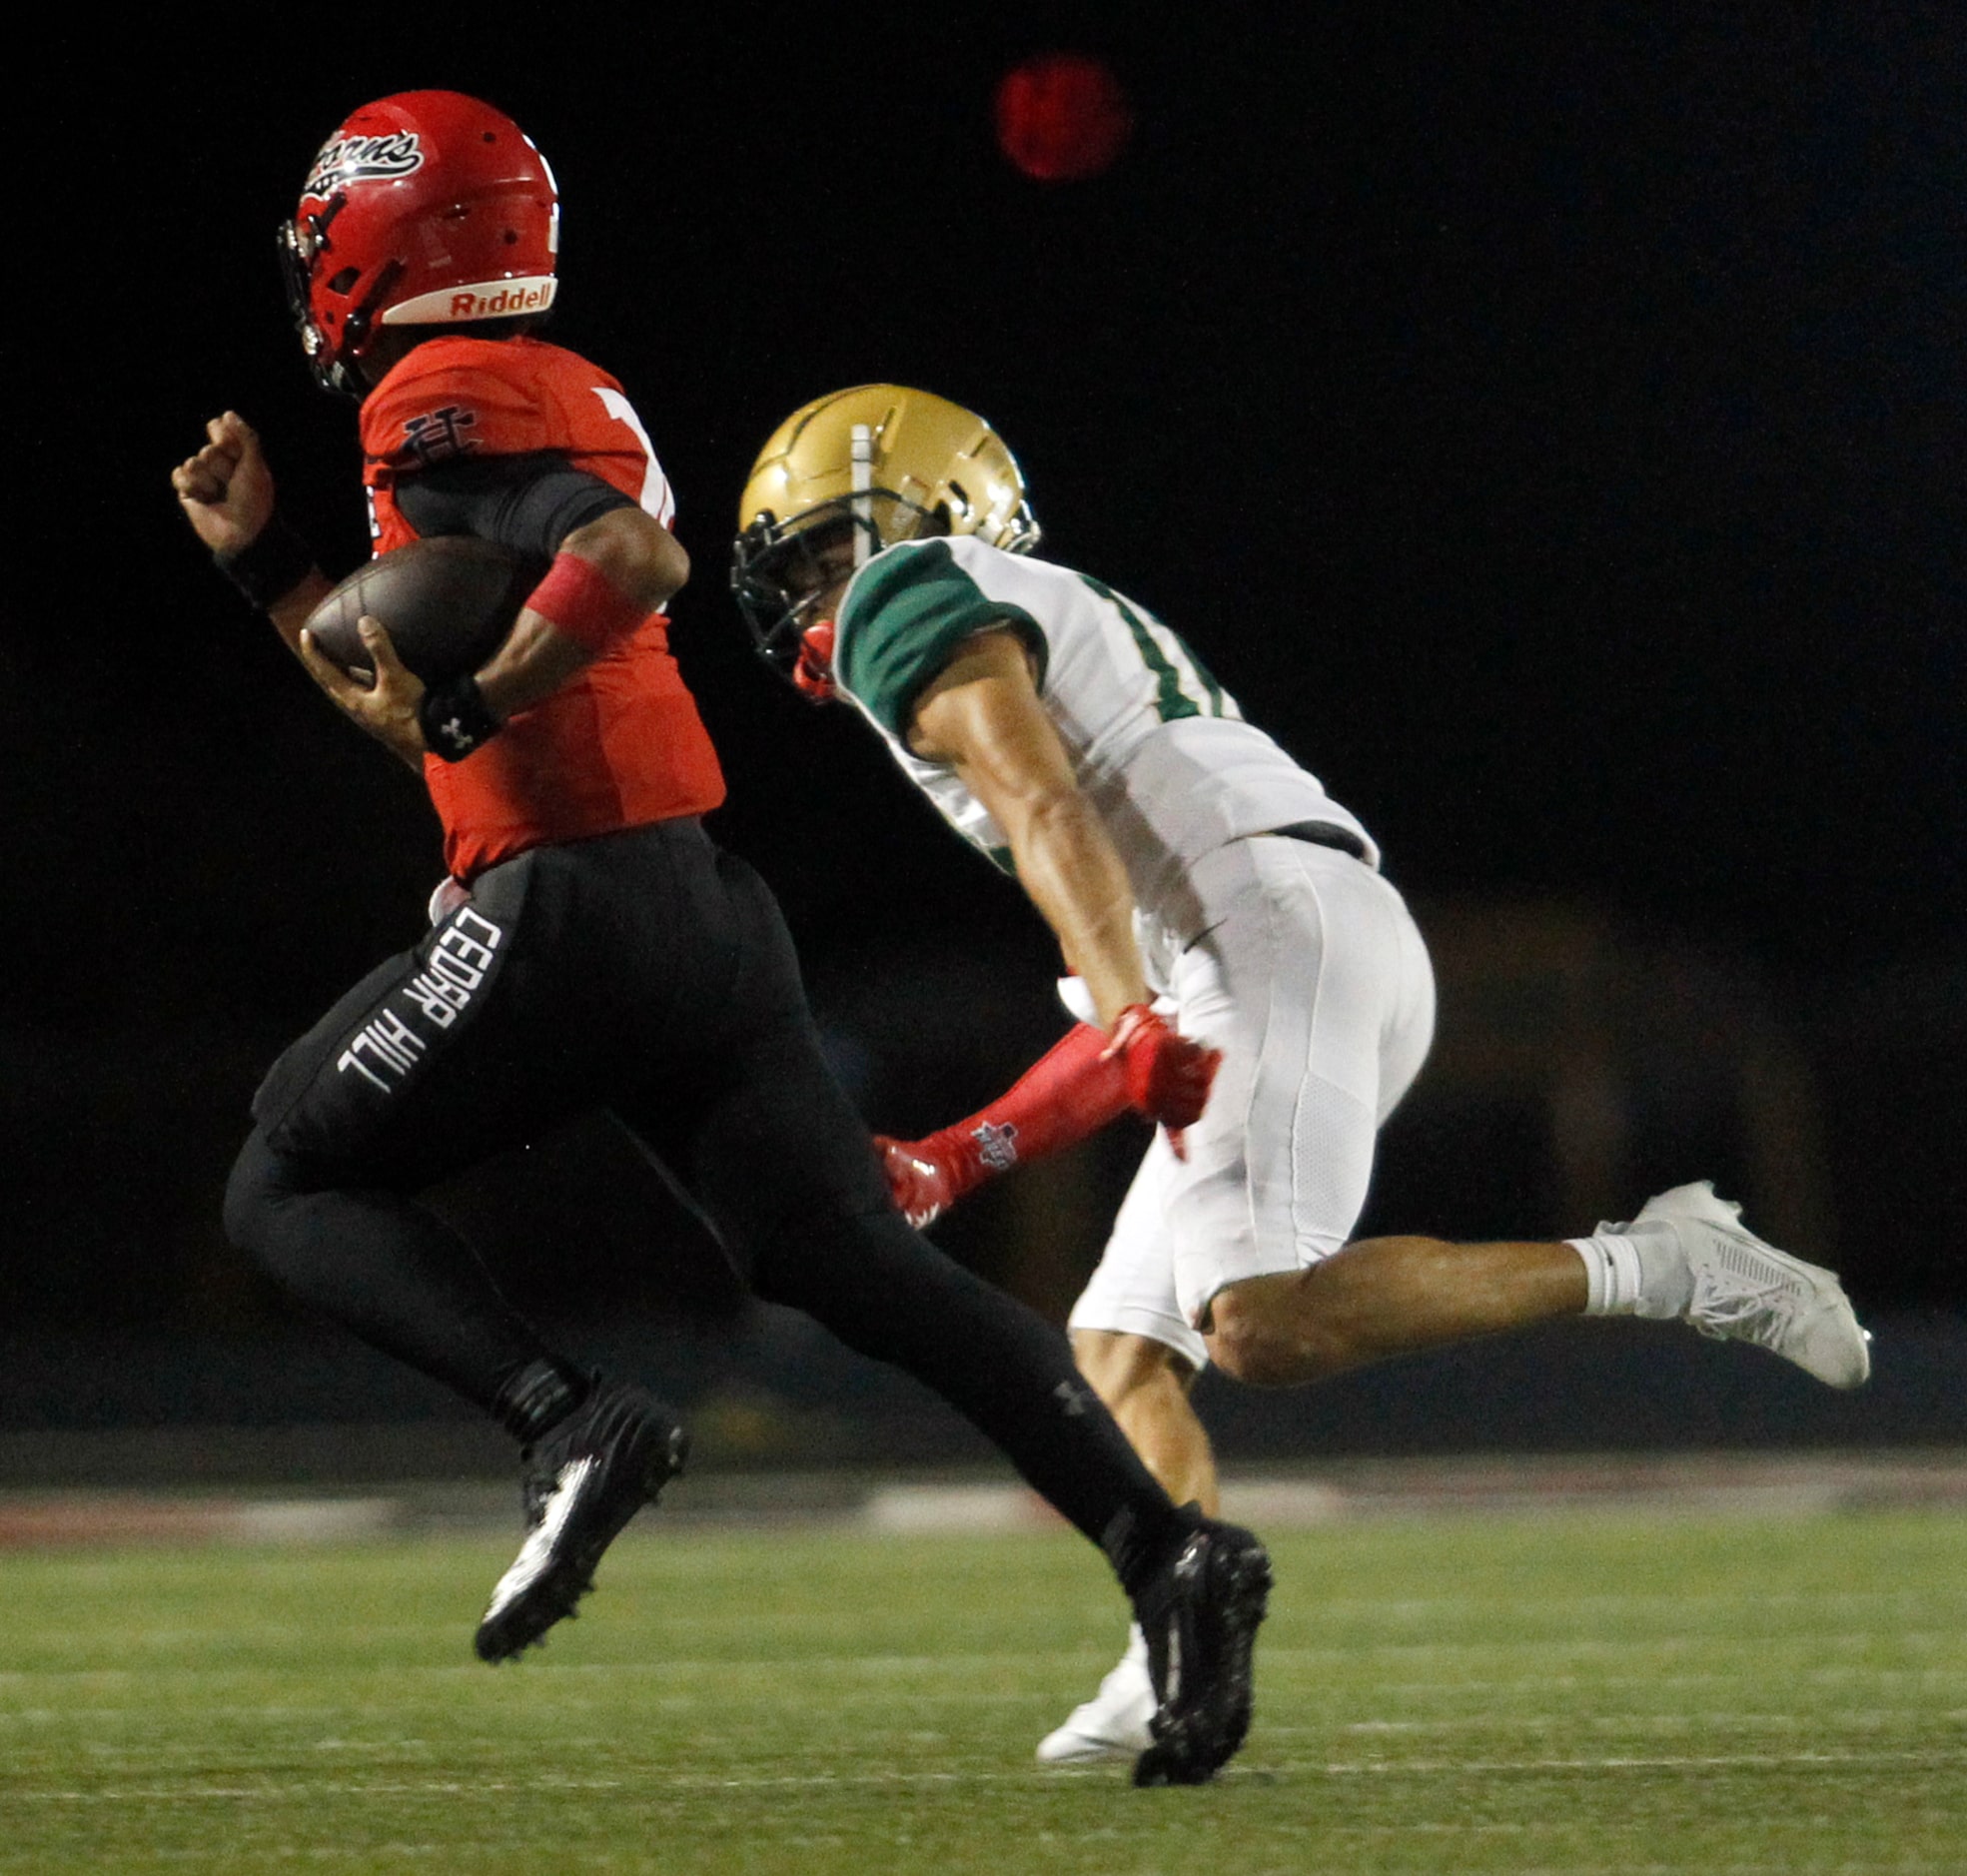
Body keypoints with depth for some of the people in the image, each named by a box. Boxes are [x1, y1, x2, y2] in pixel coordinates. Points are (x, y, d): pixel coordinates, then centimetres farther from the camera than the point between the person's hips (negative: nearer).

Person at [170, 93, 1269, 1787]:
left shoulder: (440, 404, -7)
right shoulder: (565, 395, 22)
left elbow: (634, 557, -24)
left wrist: (466, 703, -17)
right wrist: (267, 562, 27)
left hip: (571, 904, -9)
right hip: (707, 905, 9)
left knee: (293, 1184, 7)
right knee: (861, 1265, 3)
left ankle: (571, 1424, -13)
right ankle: (1166, 1549, -11)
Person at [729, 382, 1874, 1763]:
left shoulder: (915, 606, 7)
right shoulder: (1069, 624, 35)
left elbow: (1046, 810, -13)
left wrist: (1129, 1016, -25)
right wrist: (962, 1162, 29)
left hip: (1273, 921, -10)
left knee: (1260, 1321, -25)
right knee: (1120, 1352, 7)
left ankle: (1644, 1271, -22)